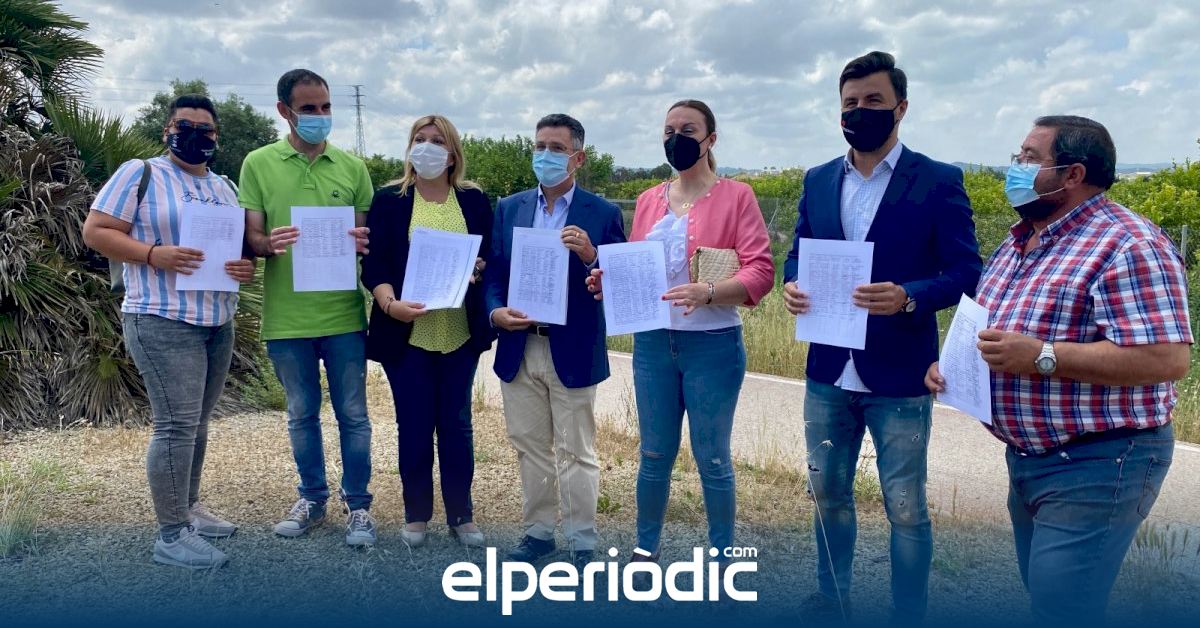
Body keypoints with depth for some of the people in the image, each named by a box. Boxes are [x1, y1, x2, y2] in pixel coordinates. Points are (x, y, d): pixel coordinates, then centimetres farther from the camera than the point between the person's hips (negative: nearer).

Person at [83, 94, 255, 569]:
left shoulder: (224, 188, 16)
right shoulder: (140, 174, -3)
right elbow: (95, 231, -7)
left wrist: (247, 266, -4)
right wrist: (153, 254, -21)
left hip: (219, 323, 7)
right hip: (164, 322, -7)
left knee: (196, 423, 14)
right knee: (176, 425, -9)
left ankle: (187, 508, 27)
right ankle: (171, 536, -2)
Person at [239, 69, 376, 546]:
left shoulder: (351, 167, 5)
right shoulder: (258, 164, 2)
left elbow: (367, 233, 9)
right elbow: (251, 237, 1)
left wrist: (362, 241, -15)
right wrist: (269, 243, -23)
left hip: (343, 313, 0)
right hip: (286, 317, 0)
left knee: (352, 413, 7)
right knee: (302, 413, 14)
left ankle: (358, 505, 20)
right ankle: (312, 499, 31)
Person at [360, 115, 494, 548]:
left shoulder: (474, 200, 6)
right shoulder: (389, 200, 2)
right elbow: (375, 264, -3)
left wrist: (477, 267, -14)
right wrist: (391, 304, -20)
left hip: (460, 333, 1)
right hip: (407, 333, -1)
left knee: (457, 424, 9)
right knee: (413, 426, 6)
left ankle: (461, 515, 22)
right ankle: (416, 515, 22)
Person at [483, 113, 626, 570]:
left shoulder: (602, 214, -4)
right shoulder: (508, 208, 8)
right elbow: (493, 274, 7)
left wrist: (590, 257, -25)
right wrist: (495, 311, -12)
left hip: (572, 352, -4)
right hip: (518, 349, 4)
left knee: (575, 453, 6)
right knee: (529, 447, 15)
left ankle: (581, 543, 20)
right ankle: (538, 530, 31)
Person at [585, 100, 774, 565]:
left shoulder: (736, 196, -4)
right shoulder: (649, 200, 11)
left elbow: (760, 272, -12)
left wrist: (707, 292, -28)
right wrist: (609, 279, -7)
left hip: (713, 346, -4)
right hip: (653, 343, 4)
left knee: (712, 460, 5)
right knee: (654, 455, 13)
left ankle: (722, 558, 22)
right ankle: (646, 549, 28)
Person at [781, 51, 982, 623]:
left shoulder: (938, 181, -6)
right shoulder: (818, 181, 8)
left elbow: (966, 273, -8)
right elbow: (798, 254, 14)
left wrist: (908, 297, -26)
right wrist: (791, 286, -9)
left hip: (898, 376, -4)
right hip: (828, 371, 5)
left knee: (905, 509, 6)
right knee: (829, 494, 17)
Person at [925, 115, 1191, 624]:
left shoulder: (1126, 245, -17)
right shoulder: (1017, 245, 11)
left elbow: (1167, 359, -24)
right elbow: (987, 331, 21)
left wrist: (1041, 357, -27)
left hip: (1096, 466, -9)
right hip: (1027, 458, 9)